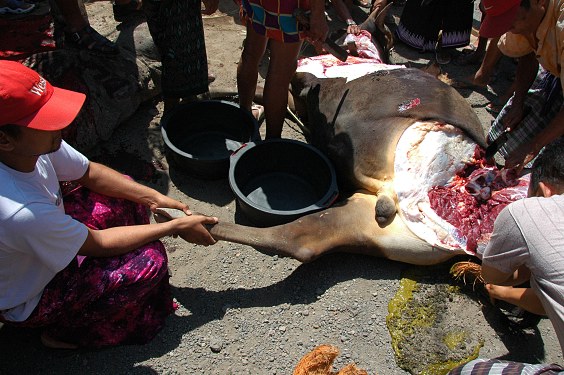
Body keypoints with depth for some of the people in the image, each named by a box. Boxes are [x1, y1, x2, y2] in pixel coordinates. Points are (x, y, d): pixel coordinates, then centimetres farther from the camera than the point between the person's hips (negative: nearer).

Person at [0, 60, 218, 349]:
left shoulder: (31, 143, -22)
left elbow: (91, 173, -4)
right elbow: (97, 243, -26)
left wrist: (155, 198, -12)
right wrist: (176, 227, -19)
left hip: (47, 240, 7)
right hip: (28, 302, -7)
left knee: (126, 194, -1)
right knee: (150, 258, -15)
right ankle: (66, 332, 5)